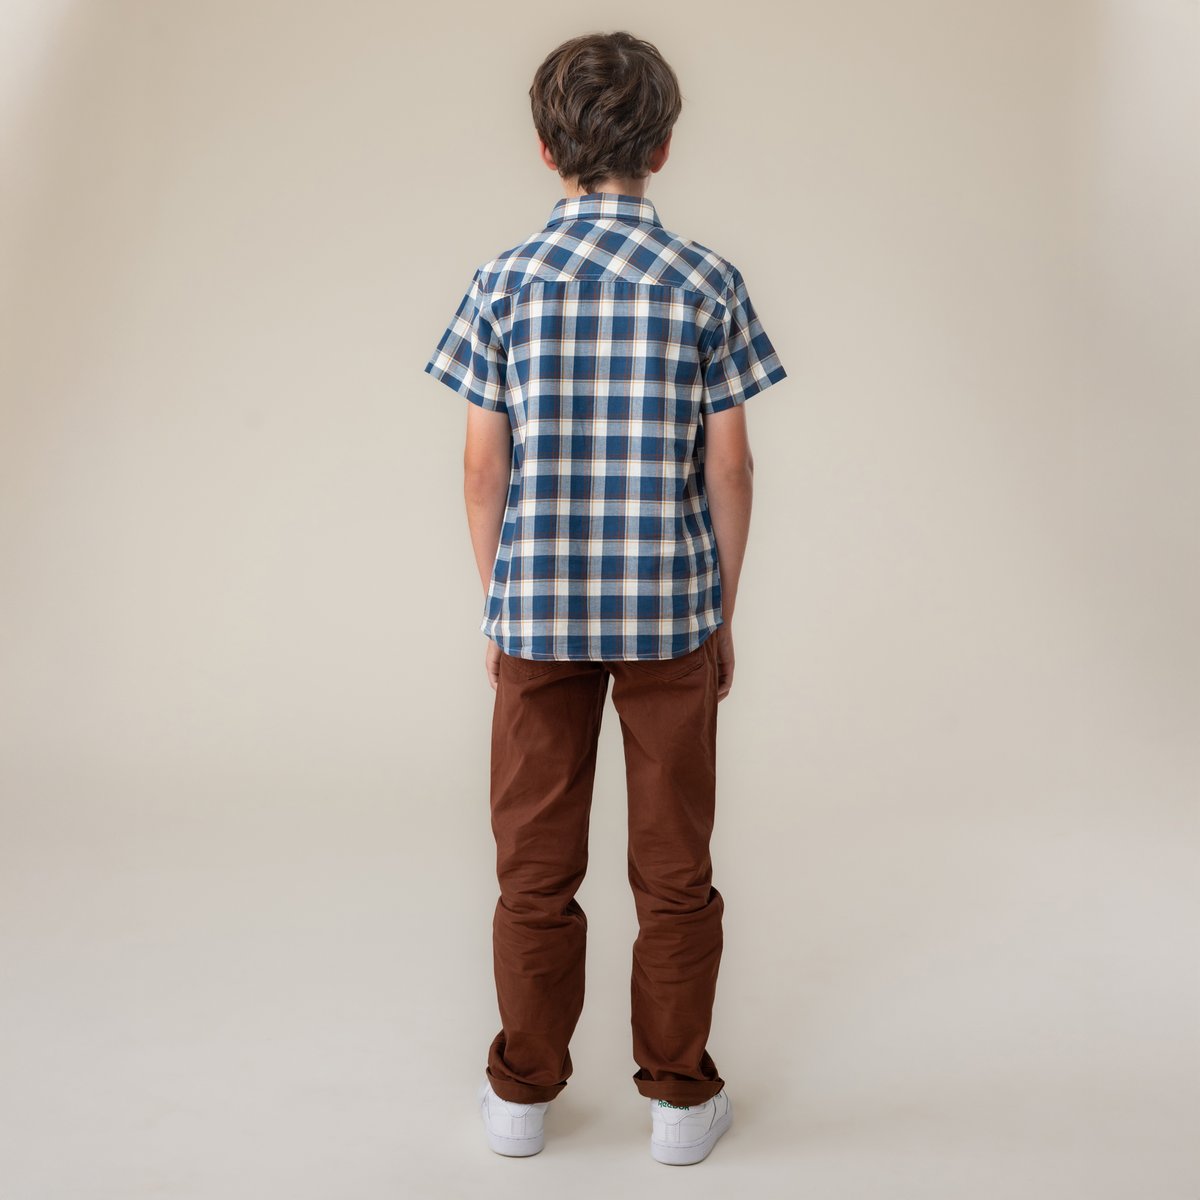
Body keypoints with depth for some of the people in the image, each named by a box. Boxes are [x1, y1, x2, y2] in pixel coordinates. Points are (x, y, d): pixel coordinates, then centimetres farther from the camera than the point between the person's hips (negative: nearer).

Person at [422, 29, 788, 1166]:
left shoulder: (504, 282, -2)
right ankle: (680, 1095, 24)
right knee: (674, 868, 11)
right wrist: (724, 613, 7)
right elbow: (727, 462, -3)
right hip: (670, 606, 0)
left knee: (536, 866, 12)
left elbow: (484, 462, -2)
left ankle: (522, 1092, 26)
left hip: (538, 607, 1)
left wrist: (495, 604, 9)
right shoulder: (706, 281, -3)